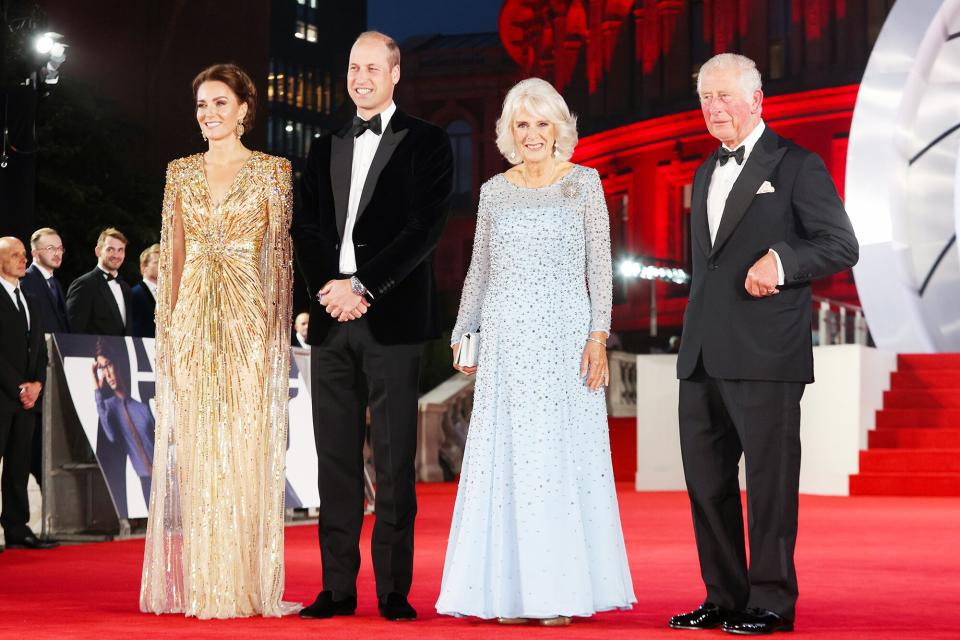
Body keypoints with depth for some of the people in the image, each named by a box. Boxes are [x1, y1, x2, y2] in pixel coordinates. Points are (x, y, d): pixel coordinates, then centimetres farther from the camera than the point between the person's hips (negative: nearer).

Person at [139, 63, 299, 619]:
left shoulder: (272, 172, 3)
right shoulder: (181, 173, 12)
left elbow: (280, 255, 0)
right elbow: (172, 255, 12)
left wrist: (278, 327, -8)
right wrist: (166, 327, 5)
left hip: (249, 320, -3)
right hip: (192, 322, 3)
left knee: (247, 445, -3)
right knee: (191, 450, 2)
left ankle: (246, 585, 2)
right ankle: (195, 584, 7)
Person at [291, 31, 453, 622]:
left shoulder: (426, 143, 4)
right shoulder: (326, 149, 19)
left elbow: (425, 228, -7)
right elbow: (307, 229, 12)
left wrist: (362, 286, -14)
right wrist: (330, 286, -7)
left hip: (393, 322, -5)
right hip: (332, 321, 5)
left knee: (394, 461, -3)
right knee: (336, 458, 5)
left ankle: (395, 590, 1)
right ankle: (338, 587, 10)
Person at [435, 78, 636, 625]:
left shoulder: (584, 183, 3)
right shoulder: (495, 191, 11)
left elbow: (600, 266, -1)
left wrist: (599, 336, -9)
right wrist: (462, 333, 13)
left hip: (564, 335, -3)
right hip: (507, 338, 3)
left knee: (563, 454, -2)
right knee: (504, 457, 1)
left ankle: (562, 589, 4)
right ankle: (511, 588, 8)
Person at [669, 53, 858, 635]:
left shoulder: (798, 167, -2)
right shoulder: (707, 174, 21)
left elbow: (842, 245, -7)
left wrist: (782, 259, -23)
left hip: (765, 356, -7)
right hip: (703, 357, 7)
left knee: (770, 482, -3)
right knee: (707, 480, 9)